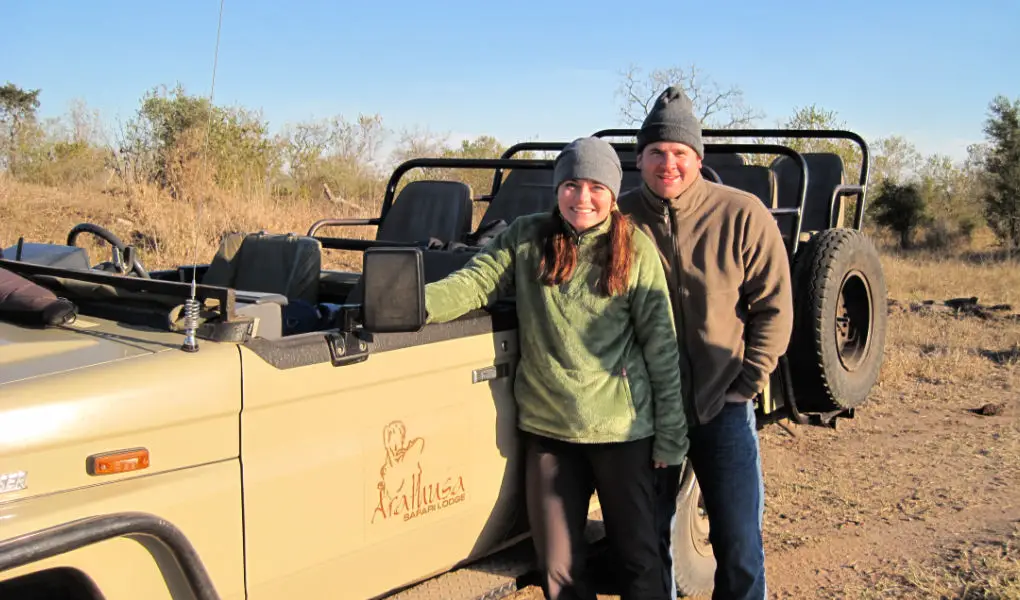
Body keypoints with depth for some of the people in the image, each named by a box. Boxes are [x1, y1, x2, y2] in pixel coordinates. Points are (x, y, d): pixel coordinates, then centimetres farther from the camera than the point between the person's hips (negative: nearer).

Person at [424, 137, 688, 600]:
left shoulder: (636, 249, -3)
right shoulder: (526, 238, 3)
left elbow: (661, 343, -3)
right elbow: (476, 281, -6)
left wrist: (671, 433, -4)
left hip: (621, 427, -2)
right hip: (547, 425, 2)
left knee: (639, 558, 9)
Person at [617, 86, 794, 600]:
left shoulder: (742, 215, -8)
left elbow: (774, 305, -3)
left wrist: (747, 383, -7)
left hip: (722, 404, -1)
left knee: (738, 544, 4)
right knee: (647, 538, 14)